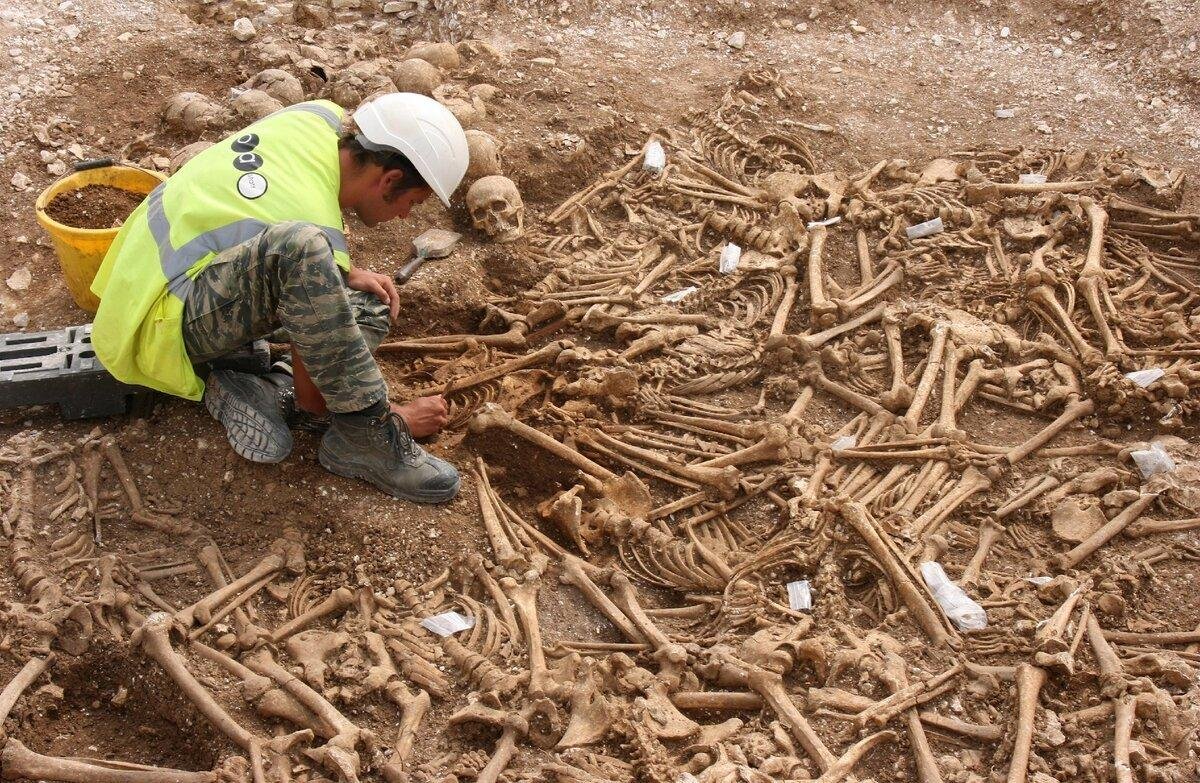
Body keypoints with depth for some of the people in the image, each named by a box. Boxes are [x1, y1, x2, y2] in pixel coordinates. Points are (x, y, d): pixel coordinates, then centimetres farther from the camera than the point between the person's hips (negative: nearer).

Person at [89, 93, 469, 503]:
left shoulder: (321, 115, -5)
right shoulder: (319, 223, -25)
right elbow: (310, 389, -15)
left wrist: (347, 274, 4)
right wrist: (395, 418, -2)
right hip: (160, 327, -10)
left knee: (371, 309, 4)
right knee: (301, 248, -38)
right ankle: (368, 436, -29)